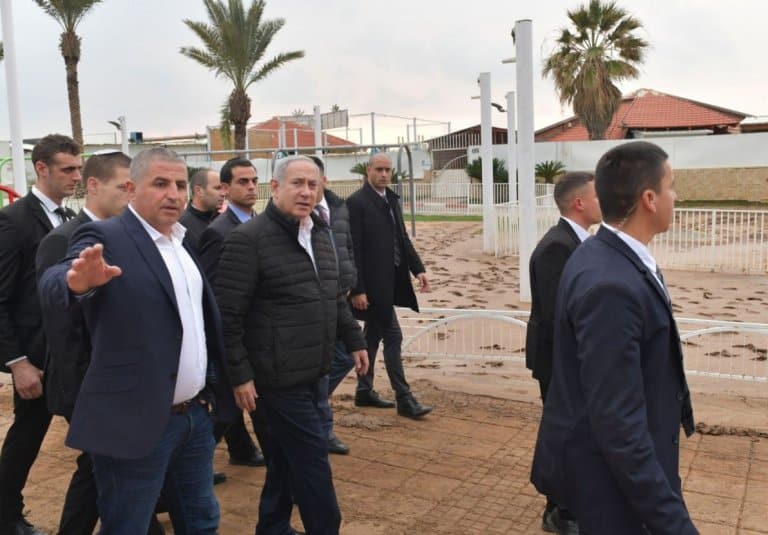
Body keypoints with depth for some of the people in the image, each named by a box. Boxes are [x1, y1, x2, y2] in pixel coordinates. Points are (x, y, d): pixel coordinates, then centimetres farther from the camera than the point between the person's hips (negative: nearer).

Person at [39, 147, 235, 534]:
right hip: (136, 421, -7)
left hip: (195, 415, 7)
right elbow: (51, 287, -31)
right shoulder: (105, 238, -12)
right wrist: (77, 281, -52)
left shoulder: (182, 242, 10)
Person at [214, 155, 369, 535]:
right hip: (278, 377, -8)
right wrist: (239, 374, -16)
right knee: (312, 460, -1)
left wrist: (354, 340, 17)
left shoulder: (320, 234, 11)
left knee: (287, 461, 18)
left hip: (310, 373, 8)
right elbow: (227, 314, -15)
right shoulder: (248, 239, -14)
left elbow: (334, 298, 20)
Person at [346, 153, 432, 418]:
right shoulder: (356, 202, -13)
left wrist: (418, 268, 3)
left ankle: (364, 391, 28)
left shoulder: (392, 199, 11)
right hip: (373, 283, -8)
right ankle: (404, 399, 3)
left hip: (389, 281, 8)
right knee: (392, 336, -5)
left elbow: (402, 237, 14)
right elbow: (353, 250, -16)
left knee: (373, 335, 16)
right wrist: (357, 290, -18)